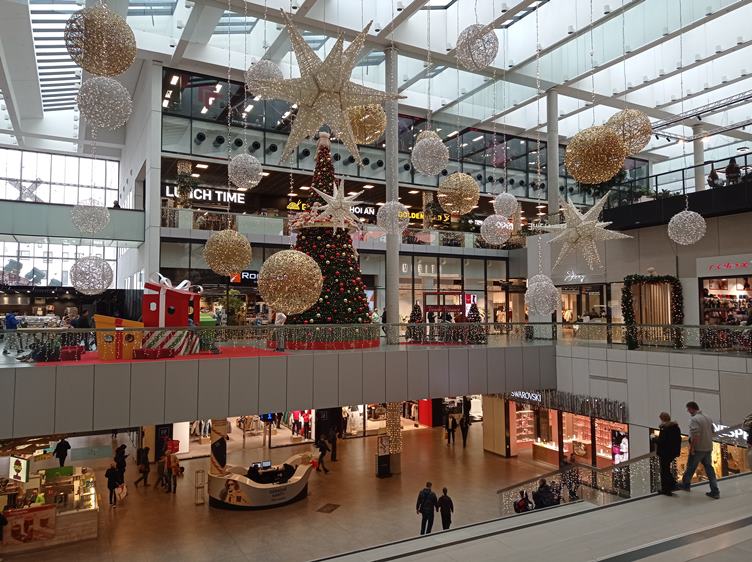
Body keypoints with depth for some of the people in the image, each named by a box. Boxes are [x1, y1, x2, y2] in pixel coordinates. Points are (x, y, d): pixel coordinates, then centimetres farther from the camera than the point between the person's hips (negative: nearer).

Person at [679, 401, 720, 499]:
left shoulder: (694, 419, -20)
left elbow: (695, 435, -26)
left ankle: (685, 484, 27)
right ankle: (715, 492, 9)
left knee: (691, 467, 10)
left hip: (698, 448, -7)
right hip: (708, 448, 7)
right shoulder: (708, 418, 7)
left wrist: (692, 447, -17)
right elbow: (712, 431, 16)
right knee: (709, 468, 11)